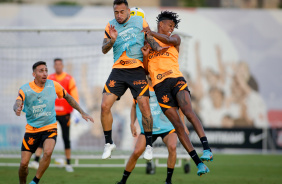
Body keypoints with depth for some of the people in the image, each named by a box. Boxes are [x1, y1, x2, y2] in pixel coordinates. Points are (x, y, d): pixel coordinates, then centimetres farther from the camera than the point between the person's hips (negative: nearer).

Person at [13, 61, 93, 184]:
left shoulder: (53, 85, -4)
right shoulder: (25, 89, -9)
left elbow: (68, 97, 11)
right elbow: (17, 104, -25)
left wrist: (82, 113, 11)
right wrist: (17, 109, -50)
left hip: (50, 128, 0)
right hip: (31, 130, 0)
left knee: (48, 152, -29)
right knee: (24, 163, -6)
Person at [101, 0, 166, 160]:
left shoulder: (140, 22, 5)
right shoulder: (111, 26, 10)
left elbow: (151, 39, 2)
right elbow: (104, 50, 5)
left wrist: (157, 47, -19)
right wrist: (112, 40, -15)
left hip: (137, 70, -2)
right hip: (118, 70, 2)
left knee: (144, 106, -13)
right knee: (105, 106, -8)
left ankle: (149, 145, 1)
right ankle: (109, 143, 9)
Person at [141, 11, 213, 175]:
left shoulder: (175, 38, 18)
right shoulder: (147, 43, 21)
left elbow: (169, 40, -8)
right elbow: (145, 70, 19)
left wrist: (152, 33, -8)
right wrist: (145, 56, 0)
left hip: (176, 80, -1)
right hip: (159, 86, 1)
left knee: (188, 111, -27)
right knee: (177, 125, -8)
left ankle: (207, 149, -35)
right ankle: (199, 163, -10)